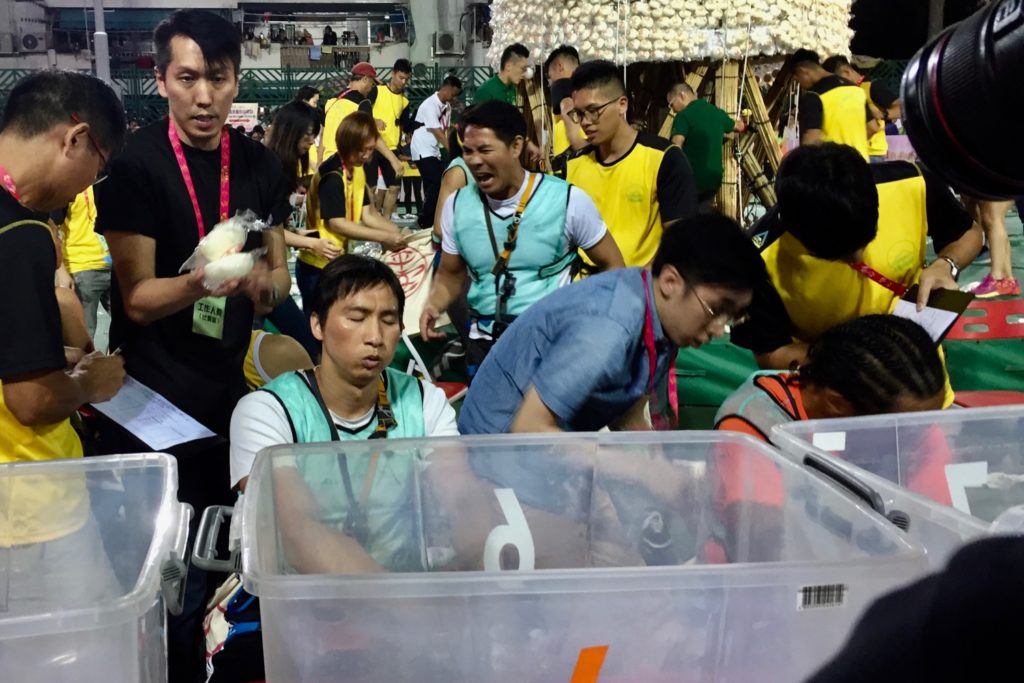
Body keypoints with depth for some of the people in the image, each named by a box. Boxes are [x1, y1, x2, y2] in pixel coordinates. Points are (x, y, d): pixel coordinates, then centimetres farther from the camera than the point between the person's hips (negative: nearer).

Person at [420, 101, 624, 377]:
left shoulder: (567, 200, -9)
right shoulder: (457, 206, 1)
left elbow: (612, 266, 2)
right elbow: (450, 275, 14)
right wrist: (433, 305, -7)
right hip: (484, 343, 3)